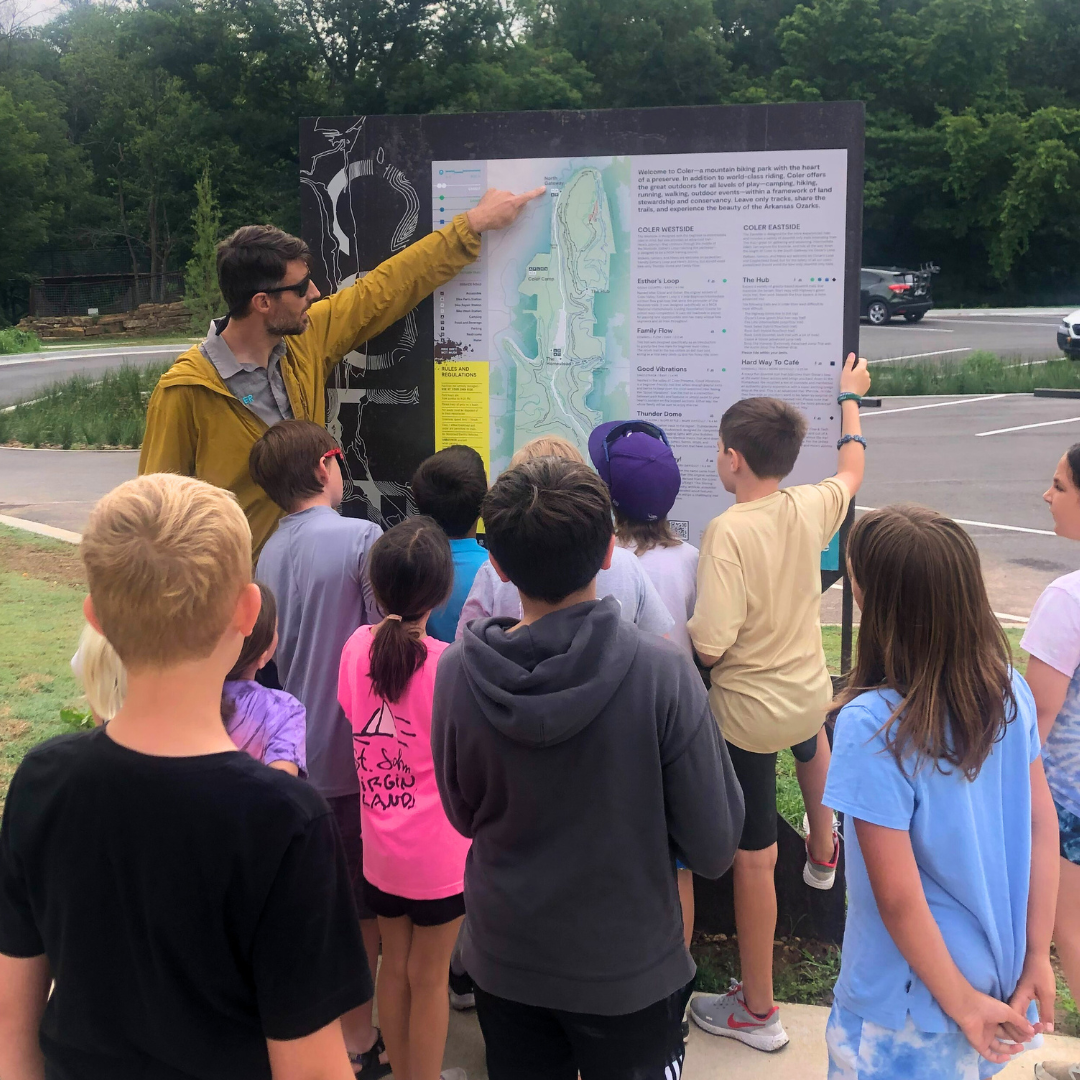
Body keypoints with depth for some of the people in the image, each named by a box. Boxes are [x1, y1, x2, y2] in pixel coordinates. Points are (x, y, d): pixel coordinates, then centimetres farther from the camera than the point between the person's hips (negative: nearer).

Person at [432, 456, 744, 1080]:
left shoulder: (457, 672, -15)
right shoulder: (661, 671, -24)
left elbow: (463, 816, 0)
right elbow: (714, 848, -16)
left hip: (504, 964, 3)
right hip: (631, 969, -2)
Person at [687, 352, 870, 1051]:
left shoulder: (728, 531, -25)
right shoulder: (811, 509, -6)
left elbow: (710, 648, -28)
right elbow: (852, 470, 19)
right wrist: (850, 399, 33)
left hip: (749, 712, -6)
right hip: (810, 691, 6)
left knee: (754, 858, 6)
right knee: (813, 739, 43)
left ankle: (757, 1011, 21)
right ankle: (823, 852, 62)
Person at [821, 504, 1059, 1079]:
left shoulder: (870, 725, -29)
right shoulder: (1008, 689, -10)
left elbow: (899, 898, -25)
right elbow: (1043, 824, -3)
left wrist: (963, 1004, -12)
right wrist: (1037, 957, 3)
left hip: (913, 1002, -5)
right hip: (1000, 977, 6)